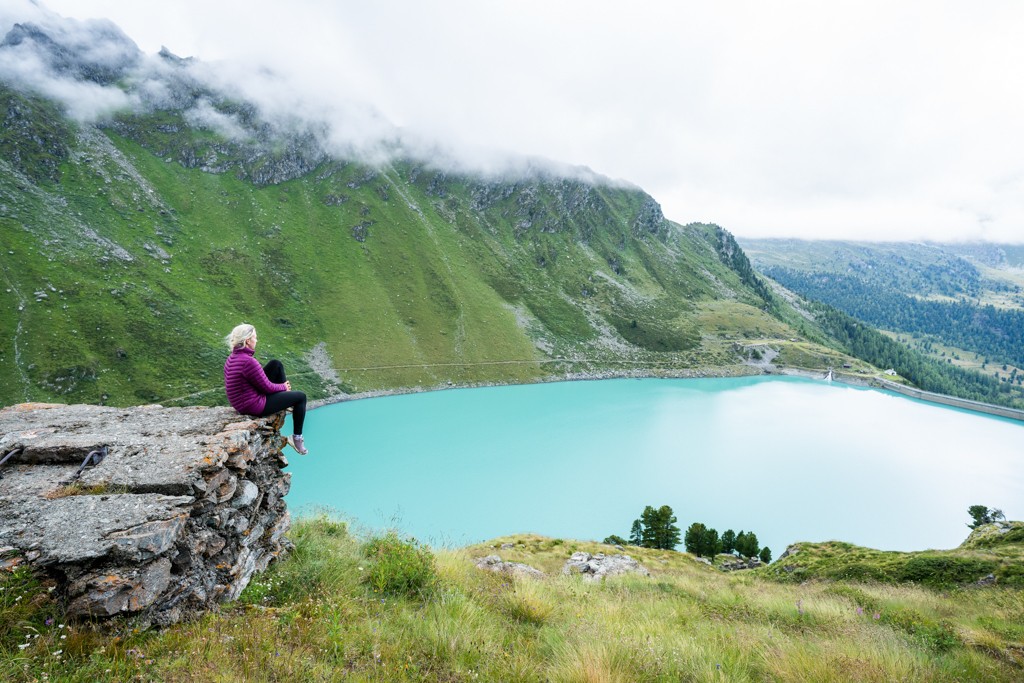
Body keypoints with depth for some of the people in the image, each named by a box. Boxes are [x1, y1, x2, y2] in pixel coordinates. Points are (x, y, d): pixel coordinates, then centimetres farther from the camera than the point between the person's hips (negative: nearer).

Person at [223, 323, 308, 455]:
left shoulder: (232, 358, 2)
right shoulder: (249, 362, -29)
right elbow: (267, 387, -19)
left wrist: (282, 386, 9)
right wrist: (283, 387, 1)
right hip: (254, 406, -9)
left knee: (276, 364, 10)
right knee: (301, 397, 5)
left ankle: (288, 401, 22)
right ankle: (296, 438, 16)